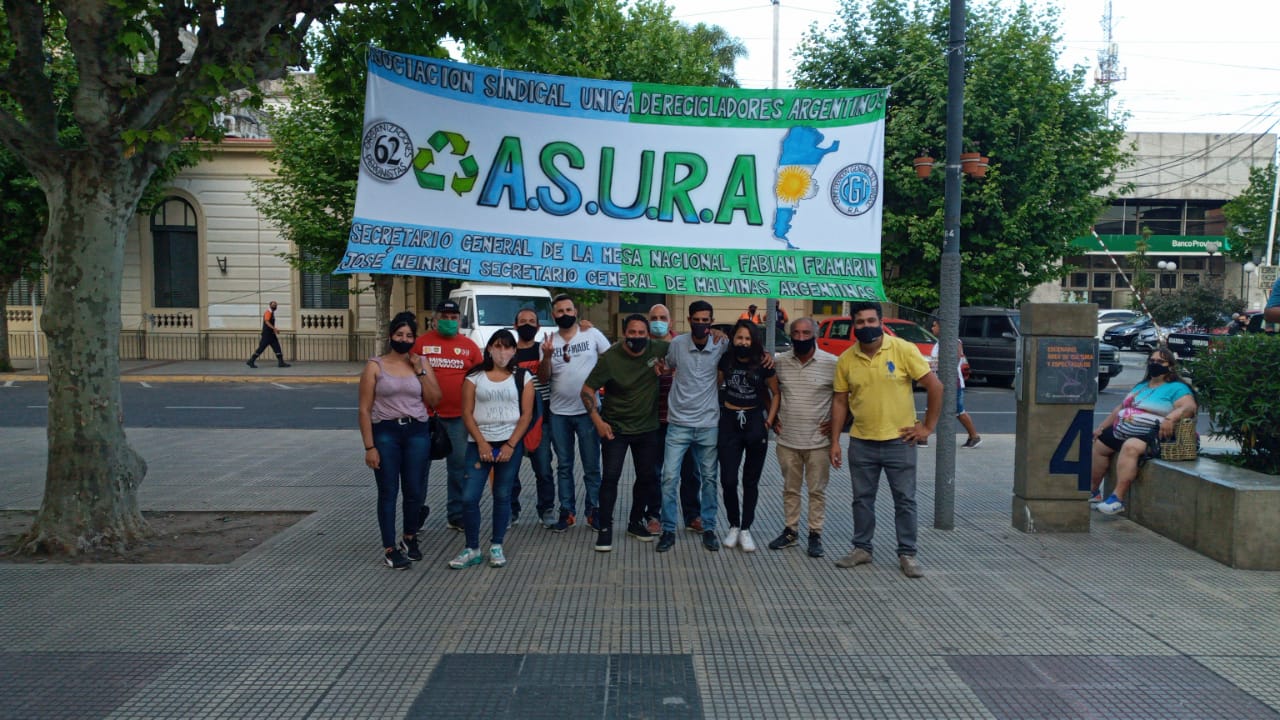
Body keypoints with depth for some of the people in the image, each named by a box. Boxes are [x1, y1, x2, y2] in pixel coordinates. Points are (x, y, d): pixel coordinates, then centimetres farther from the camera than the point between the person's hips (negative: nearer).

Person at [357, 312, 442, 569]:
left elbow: (434, 400, 3)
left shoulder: (421, 364, 8)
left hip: (417, 433, 3)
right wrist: (369, 447, -10)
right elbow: (365, 409, -4)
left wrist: (420, 372, -7)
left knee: (414, 490, 7)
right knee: (388, 492, 1)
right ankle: (389, 549, 9)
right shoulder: (375, 366, -1)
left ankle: (410, 538, 30)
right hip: (385, 433, -3)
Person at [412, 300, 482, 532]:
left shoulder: (469, 346, 7)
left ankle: (456, 516, 16)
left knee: (460, 465, 5)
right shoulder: (421, 342, 3)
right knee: (420, 465, 7)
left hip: (459, 417, 1)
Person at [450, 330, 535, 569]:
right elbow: (467, 412, 1)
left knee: (502, 496, 6)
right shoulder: (474, 376, 5)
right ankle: (472, 549, 7)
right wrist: (481, 443, -9)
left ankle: (496, 547, 18)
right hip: (479, 443, 1)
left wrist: (510, 445, -10)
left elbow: (526, 414, -1)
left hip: (510, 444, 0)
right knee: (469, 497, -5)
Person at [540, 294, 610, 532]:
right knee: (564, 466, 10)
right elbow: (543, 378, 0)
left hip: (588, 410, -2)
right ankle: (567, 512, 19)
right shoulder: (549, 341, 4)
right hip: (559, 413, 3)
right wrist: (547, 356, -17)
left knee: (592, 466, 3)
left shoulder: (592, 334, -1)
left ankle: (593, 511, 14)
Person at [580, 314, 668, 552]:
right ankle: (605, 527, 3)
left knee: (646, 477, 12)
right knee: (610, 477, -7)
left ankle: (636, 522, 30)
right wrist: (598, 421, -18)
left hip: (647, 428, 4)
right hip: (615, 429, -4)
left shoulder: (657, 349, -8)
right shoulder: (610, 358, -16)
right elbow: (587, 391, -11)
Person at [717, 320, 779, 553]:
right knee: (728, 480, -4)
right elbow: (715, 386, 12)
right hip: (729, 422, 1)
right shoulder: (725, 360, -1)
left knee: (751, 481, 8)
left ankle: (745, 529, 19)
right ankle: (733, 526, 17)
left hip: (755, 422, -1)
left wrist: (770, 419, -5)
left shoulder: (764, 365, -6)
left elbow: (775, 393, 4)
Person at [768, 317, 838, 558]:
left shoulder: (831, 363, -8)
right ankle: (790, 531, 25)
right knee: (790, 488, 13)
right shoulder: (780, 362, 2)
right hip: (787, 440, 3)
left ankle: (815, 534, 16)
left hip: (818, 441, -3)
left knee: (817, 490, 6)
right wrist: (772, 417, 9)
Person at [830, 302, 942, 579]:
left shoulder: (903, 350, -10)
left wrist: (928, 426, -7)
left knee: (905, 500, 5)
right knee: (862, 499, 12)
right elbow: (840, 401, 6)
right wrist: (835, 441, 3)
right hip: (861, 443, 3)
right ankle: (861, 548, 26)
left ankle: (907, 554, 16)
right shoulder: (846, 359, 0)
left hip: (899, 441, -3)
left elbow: (935, 386, -7)